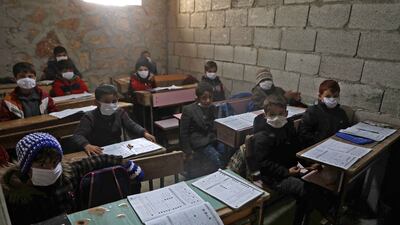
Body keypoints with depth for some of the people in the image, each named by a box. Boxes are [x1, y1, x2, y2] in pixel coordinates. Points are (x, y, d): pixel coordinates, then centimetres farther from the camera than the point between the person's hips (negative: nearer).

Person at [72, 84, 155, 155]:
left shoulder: (120, 113, 2)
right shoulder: (90, 117, -12)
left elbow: (131, 126, 4)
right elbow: (78, 135, -19)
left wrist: (144, 133, -15)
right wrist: (87, 145, -41)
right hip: (98, 152, -3)